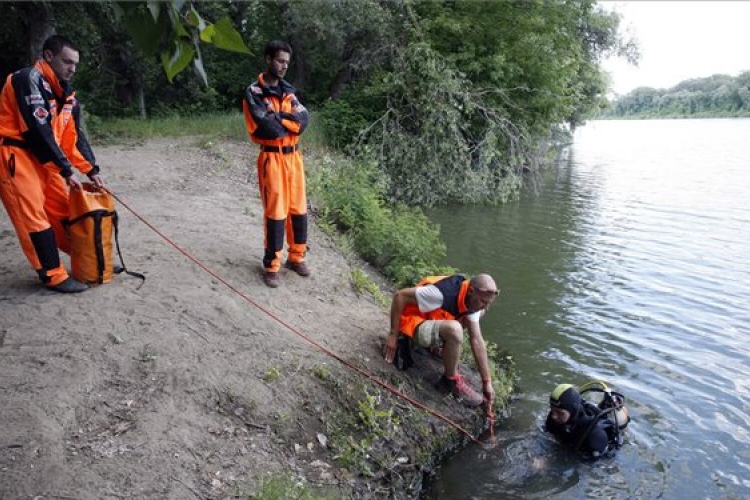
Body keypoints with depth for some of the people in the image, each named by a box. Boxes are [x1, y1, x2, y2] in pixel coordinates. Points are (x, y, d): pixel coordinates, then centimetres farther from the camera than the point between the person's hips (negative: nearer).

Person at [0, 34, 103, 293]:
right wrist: (66, 171, -19)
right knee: (33, 216, -7)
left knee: (64, 209, 11)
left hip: (41, 158, 8)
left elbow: (73, 134, 10)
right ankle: (54, 276, -3)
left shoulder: (65, 90, 10)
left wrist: (91, 170, 2)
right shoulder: (29, 79, -17)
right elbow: (39, 131, -22)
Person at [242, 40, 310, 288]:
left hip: (294, 156, 6)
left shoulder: (288, 90, 12)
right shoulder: (254, 92, -7)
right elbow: (267, 128, -18)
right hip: (272, 158, -6)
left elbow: (304, 119, -3)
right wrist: (290, 121, -4)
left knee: (298, 209, 10)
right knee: (275, 212, -3)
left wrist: (278, 118, -14)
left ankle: (296, 257, 25)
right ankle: (272, 266, 9)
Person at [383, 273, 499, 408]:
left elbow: (477, 341, -7)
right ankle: (451, 381, -11)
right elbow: (399, 296, -28)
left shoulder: (473, 301, -9)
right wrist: (393, 335, -21)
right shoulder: (442, 293, -33)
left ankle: (438, 343, 6)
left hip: (435, 321, 8)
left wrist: (487, 381, -9)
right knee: (454, 329, -35)